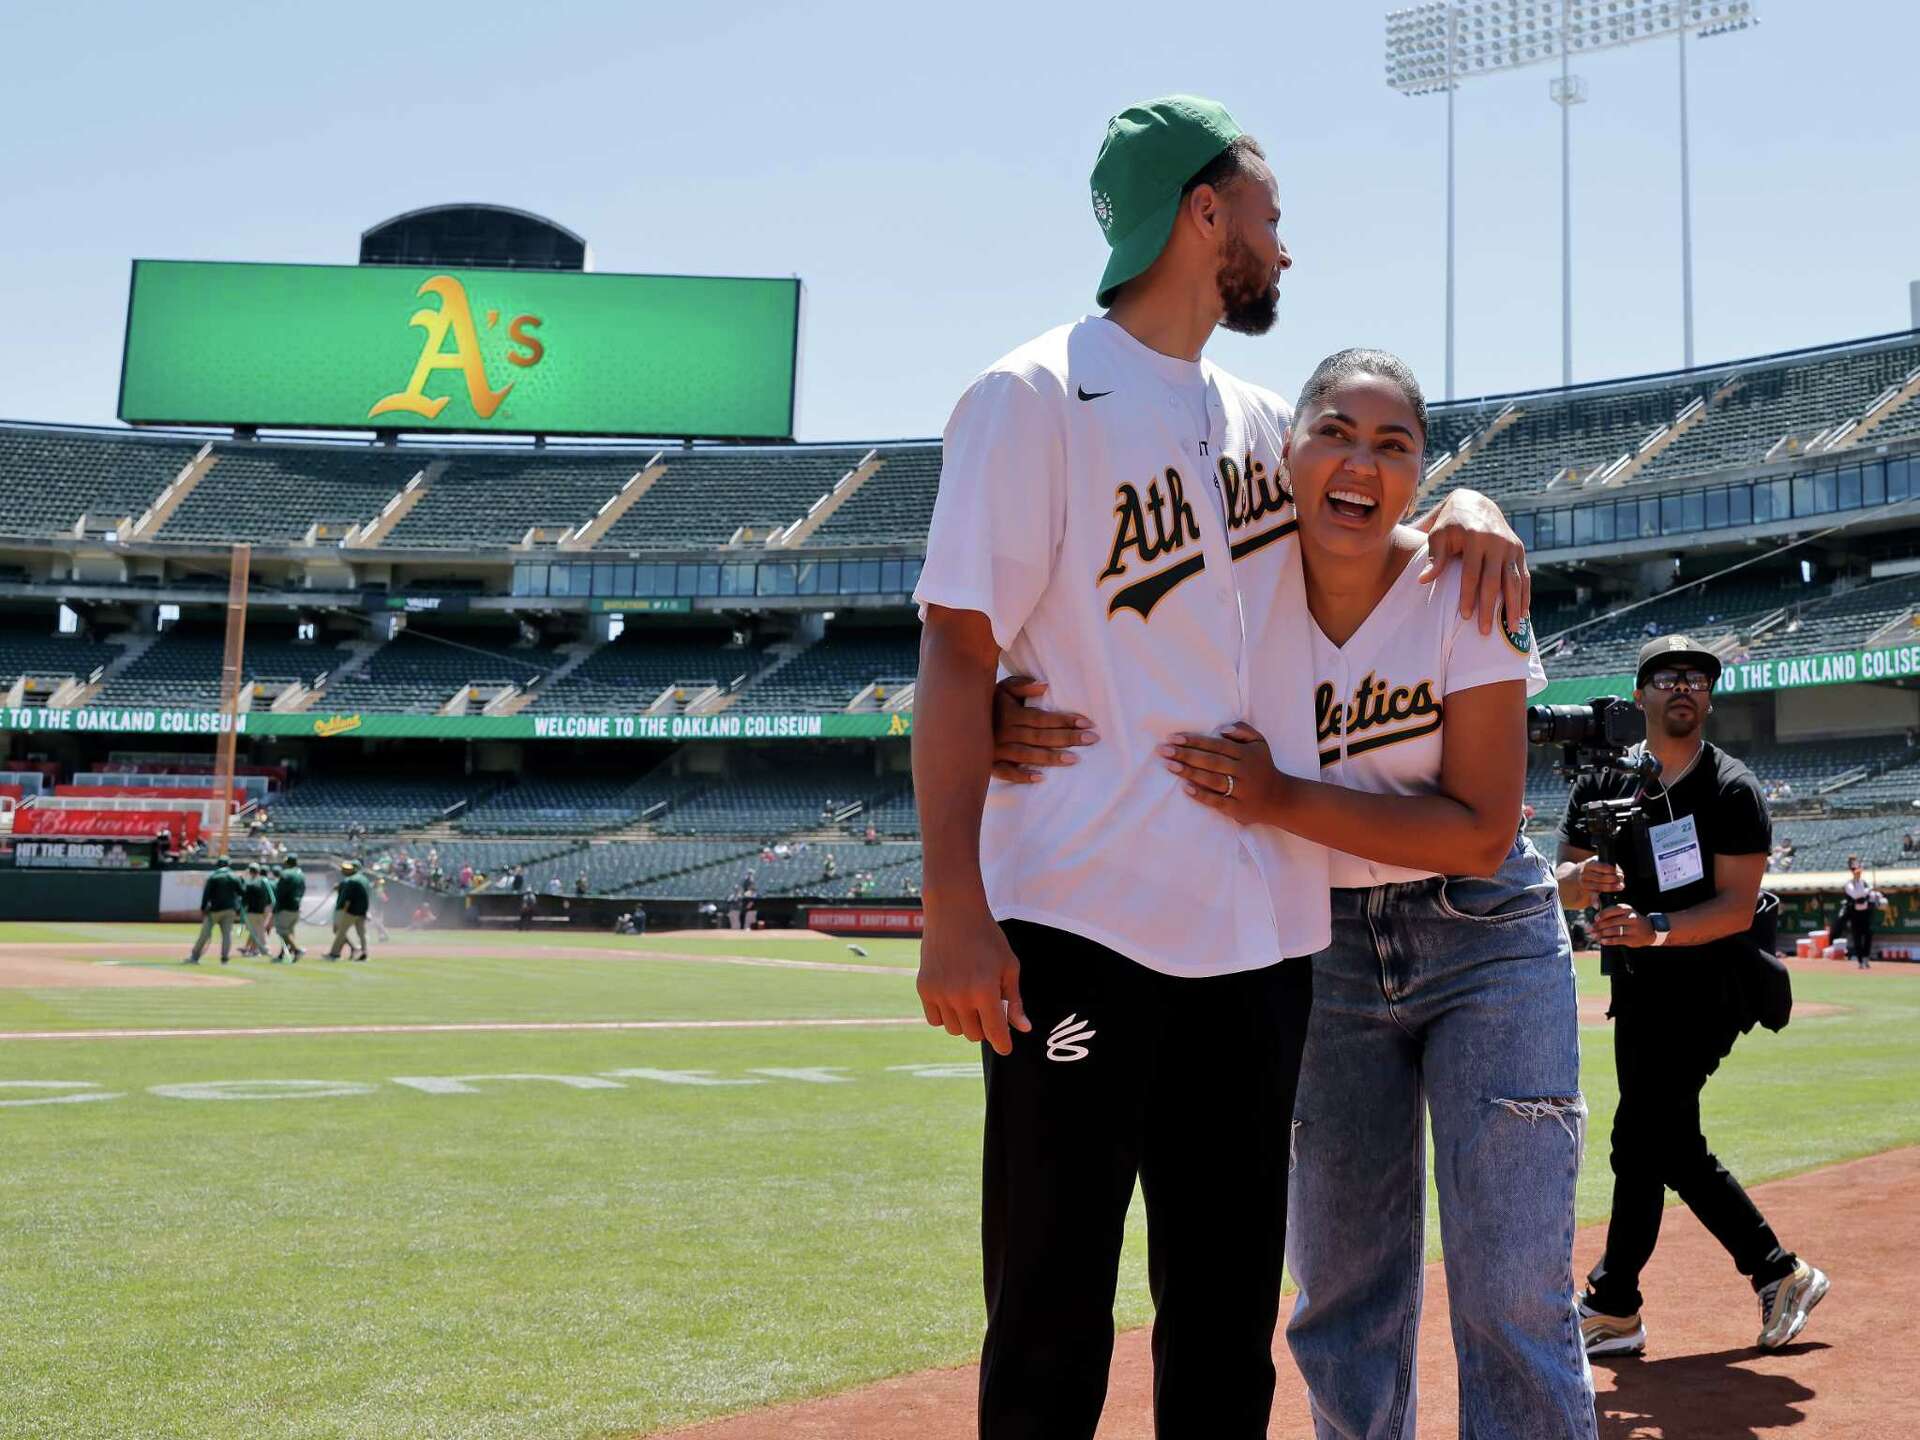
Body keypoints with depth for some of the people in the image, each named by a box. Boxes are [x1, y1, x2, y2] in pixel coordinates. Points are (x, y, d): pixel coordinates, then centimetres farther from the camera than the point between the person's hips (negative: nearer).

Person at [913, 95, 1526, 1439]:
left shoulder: (1264, 418, 16)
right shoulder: (1035, 398, -4)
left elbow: (1380, 485, 30)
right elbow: (958, 653, -10)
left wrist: (1468, 505, 3)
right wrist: (954, 912, -19)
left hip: (1261, 928, 7)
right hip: (1082, 925, -7)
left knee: (1229, 1311, 14)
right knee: (1051, 1322, 0)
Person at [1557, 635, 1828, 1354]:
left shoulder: (1731, 789, -9)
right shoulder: (1603, 783, 6)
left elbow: (1738, 908, -17)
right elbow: (1561, 881, -1)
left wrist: (1658, 929, -32)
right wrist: (1581, 878, -25)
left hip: (1703, 990, -6)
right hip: (1636, 993, 6)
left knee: (1639, 1139, -9)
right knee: (1675, 1149, 11)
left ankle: (1612, 1309, 3)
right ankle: (1781, 1275, 26)